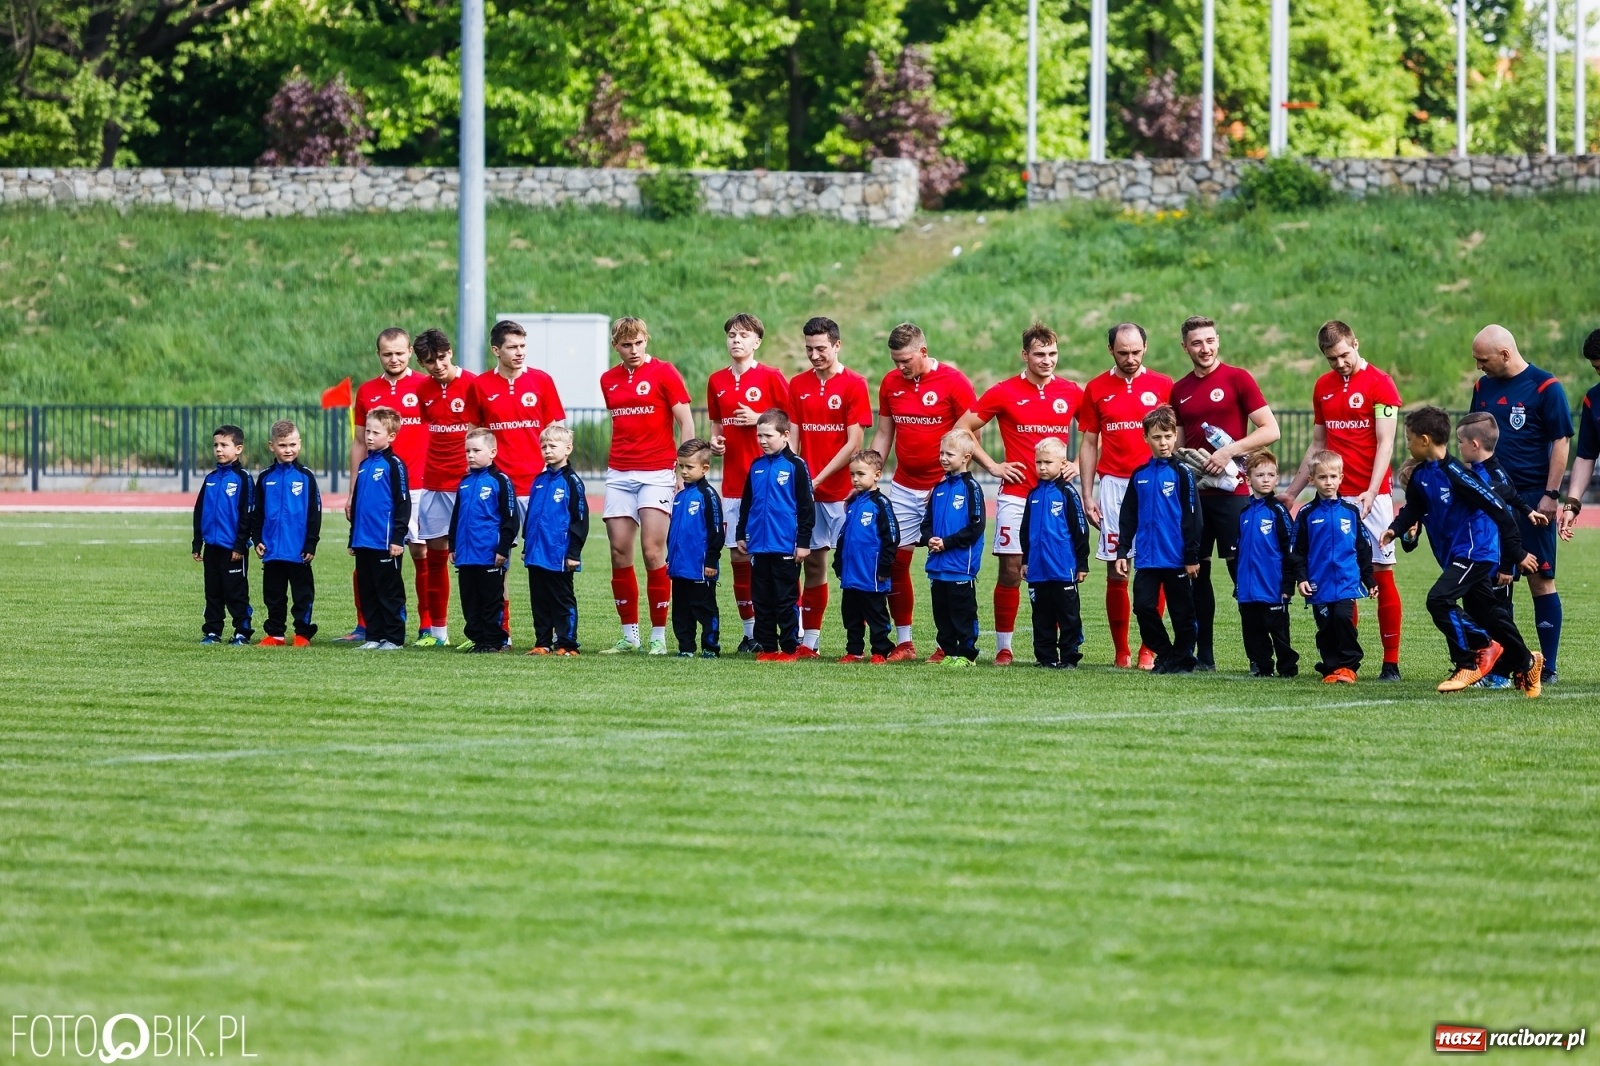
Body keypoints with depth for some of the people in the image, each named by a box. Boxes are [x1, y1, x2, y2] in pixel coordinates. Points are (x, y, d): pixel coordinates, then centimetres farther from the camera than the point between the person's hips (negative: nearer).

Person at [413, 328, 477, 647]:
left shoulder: (473, 385, -8)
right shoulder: (423, 390, 8)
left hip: (466, 483, -5)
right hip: (434, 484, 5)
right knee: (435, 554, 6)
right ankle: (438, 630, 13)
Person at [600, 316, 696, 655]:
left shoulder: (664, 373, -3)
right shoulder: (608, 380, 12)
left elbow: (686, 424, -4)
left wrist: (684, 471, -9)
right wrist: (617, 459, 14)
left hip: (657, 472, -5)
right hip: (619, 474, 5)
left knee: (653, 551, -10)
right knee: (619, 553, 1)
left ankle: (659, 635, -4)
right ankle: (629, 635, 8)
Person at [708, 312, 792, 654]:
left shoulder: (771, 377, -3)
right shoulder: (717, 381, 12)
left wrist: (760, 419, -14)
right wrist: (715, 440, 2)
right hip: (733, 481, 5)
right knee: (738, 556, 6)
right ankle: (750, 632, 14)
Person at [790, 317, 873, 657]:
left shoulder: (854, 384, -4)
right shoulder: (798, 385, 10)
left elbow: (854, 443, -9)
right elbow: (793, 438, 9)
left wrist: (819, 478, -13)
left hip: (842, 489, -4)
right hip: (807, 489, 4)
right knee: (813, 563, 3)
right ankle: (808, 639, 7)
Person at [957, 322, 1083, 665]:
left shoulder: (1072, 393, 6)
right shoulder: (1004, 392, -1)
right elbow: (962, 429, 4)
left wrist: (1079, 465, 4)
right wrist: (992, 466, -1)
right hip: (1016, 495, -2)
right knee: (1010, 571, -4)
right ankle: (1003, 647, 3)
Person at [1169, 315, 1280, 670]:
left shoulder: (1237, 378, -2)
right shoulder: (1180, 390, 14)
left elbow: (1270, 430, -6)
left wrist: (1230, 450, -14)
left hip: (1230, 491, -5)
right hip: (1192, 491, 5)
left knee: (1240, 567, -7)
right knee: (1196, 572, 5)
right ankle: (1203, 654, 10)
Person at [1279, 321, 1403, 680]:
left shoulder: (1380, 384, -5)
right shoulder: (1323, 387, 13)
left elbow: (1385, 444, -9)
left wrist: (1371, 492, -19)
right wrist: (1293, 491, 19)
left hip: (1372, 497, -5)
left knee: (1381, 574, -5)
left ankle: (1391, 661, -1)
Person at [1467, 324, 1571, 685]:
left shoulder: (1545, 387, -7)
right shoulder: (1483, 388, 11)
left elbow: (1561, 442, -8)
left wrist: (1551, 495, -13)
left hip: (1532, 498, -6)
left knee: (1541, 579, -2)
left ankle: (1547, 666, 1)